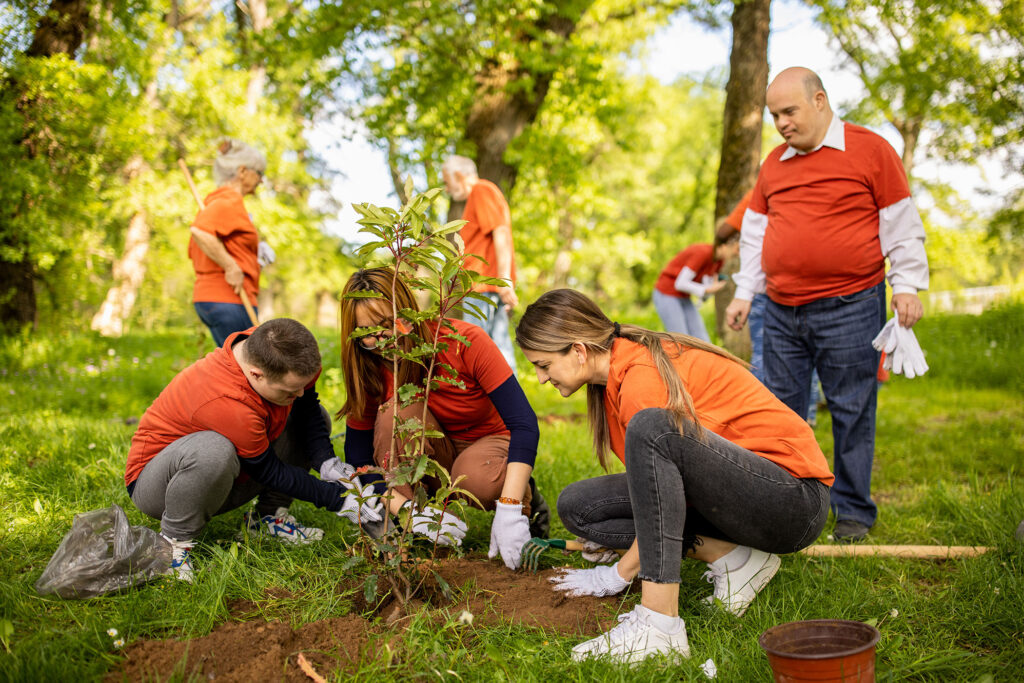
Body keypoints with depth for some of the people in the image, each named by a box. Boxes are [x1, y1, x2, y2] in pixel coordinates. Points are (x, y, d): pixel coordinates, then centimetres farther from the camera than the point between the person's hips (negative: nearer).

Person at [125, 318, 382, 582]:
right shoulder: (227, 404, -38)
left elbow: (307, 405, -2)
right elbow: (271, 472, -25)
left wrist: (327, 462, -17)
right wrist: (340, 501, -22)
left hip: (222, 479, 8)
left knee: (318, 417, 1)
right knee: (213, 450, -44)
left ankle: (267, 517, 3)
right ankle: (174, 541, -17)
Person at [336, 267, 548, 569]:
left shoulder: (464, 342, -25)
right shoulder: (368, 370, -15)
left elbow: (525, 423, -28)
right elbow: (358, 462, -11)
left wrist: (509, 511, -38)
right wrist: (409, 511, -28)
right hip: (433, 459, 3)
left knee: (476, 478, -38)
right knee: (397, 410, -29)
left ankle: (525, 501, -3)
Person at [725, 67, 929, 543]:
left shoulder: (870, 150, -1)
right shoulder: (774, 163, 14)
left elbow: (901, 224, 1)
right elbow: (755, 231, 19)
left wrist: (907, 285, -5)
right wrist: (743, 293, 15)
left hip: (849, 308, -5)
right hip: (782, 312, 5)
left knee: (851, 411, 0)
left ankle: (853, 513, 12)